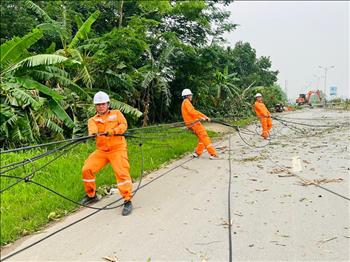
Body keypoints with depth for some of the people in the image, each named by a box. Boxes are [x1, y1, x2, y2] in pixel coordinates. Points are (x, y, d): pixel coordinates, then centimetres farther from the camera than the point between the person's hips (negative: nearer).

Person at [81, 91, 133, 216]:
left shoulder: (116, 113, 10)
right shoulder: (93, 120, 11)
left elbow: (124, 125, -7)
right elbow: (92, 129, -12)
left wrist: (112, 131, -26)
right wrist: (93, 133, -38)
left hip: (117, 148, -3)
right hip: (101, 150, 4)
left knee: (121, 172, -19)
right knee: (86, 169, -2)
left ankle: (127, 200, -11)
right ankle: (91, 195, 19)